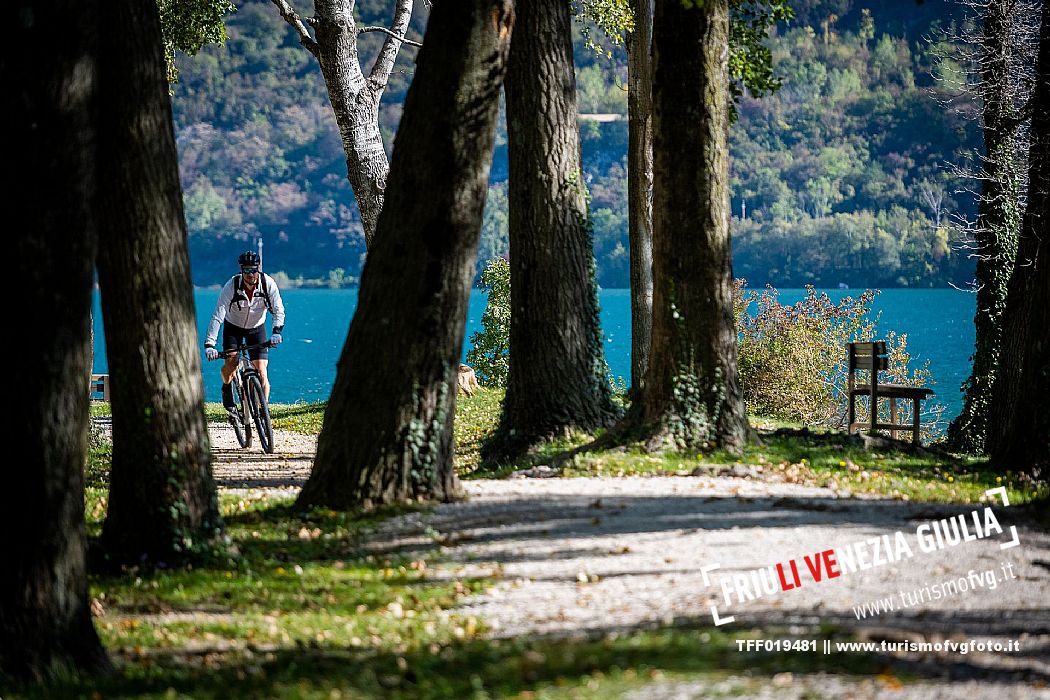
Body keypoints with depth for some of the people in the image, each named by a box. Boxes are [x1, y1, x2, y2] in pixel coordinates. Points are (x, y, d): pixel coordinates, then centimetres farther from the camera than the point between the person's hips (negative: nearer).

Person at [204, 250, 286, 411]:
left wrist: (277, 331, -40)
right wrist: (209, 344, -39)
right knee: (231, 363, -22)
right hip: (233, 327, -1)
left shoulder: (268, 283, -24)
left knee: (261, 372, -11)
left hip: (256, 327, 1)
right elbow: (217, 316, -31)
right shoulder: (232, 286, -29)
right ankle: (226, 387, 11)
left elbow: (278, 310, -20)